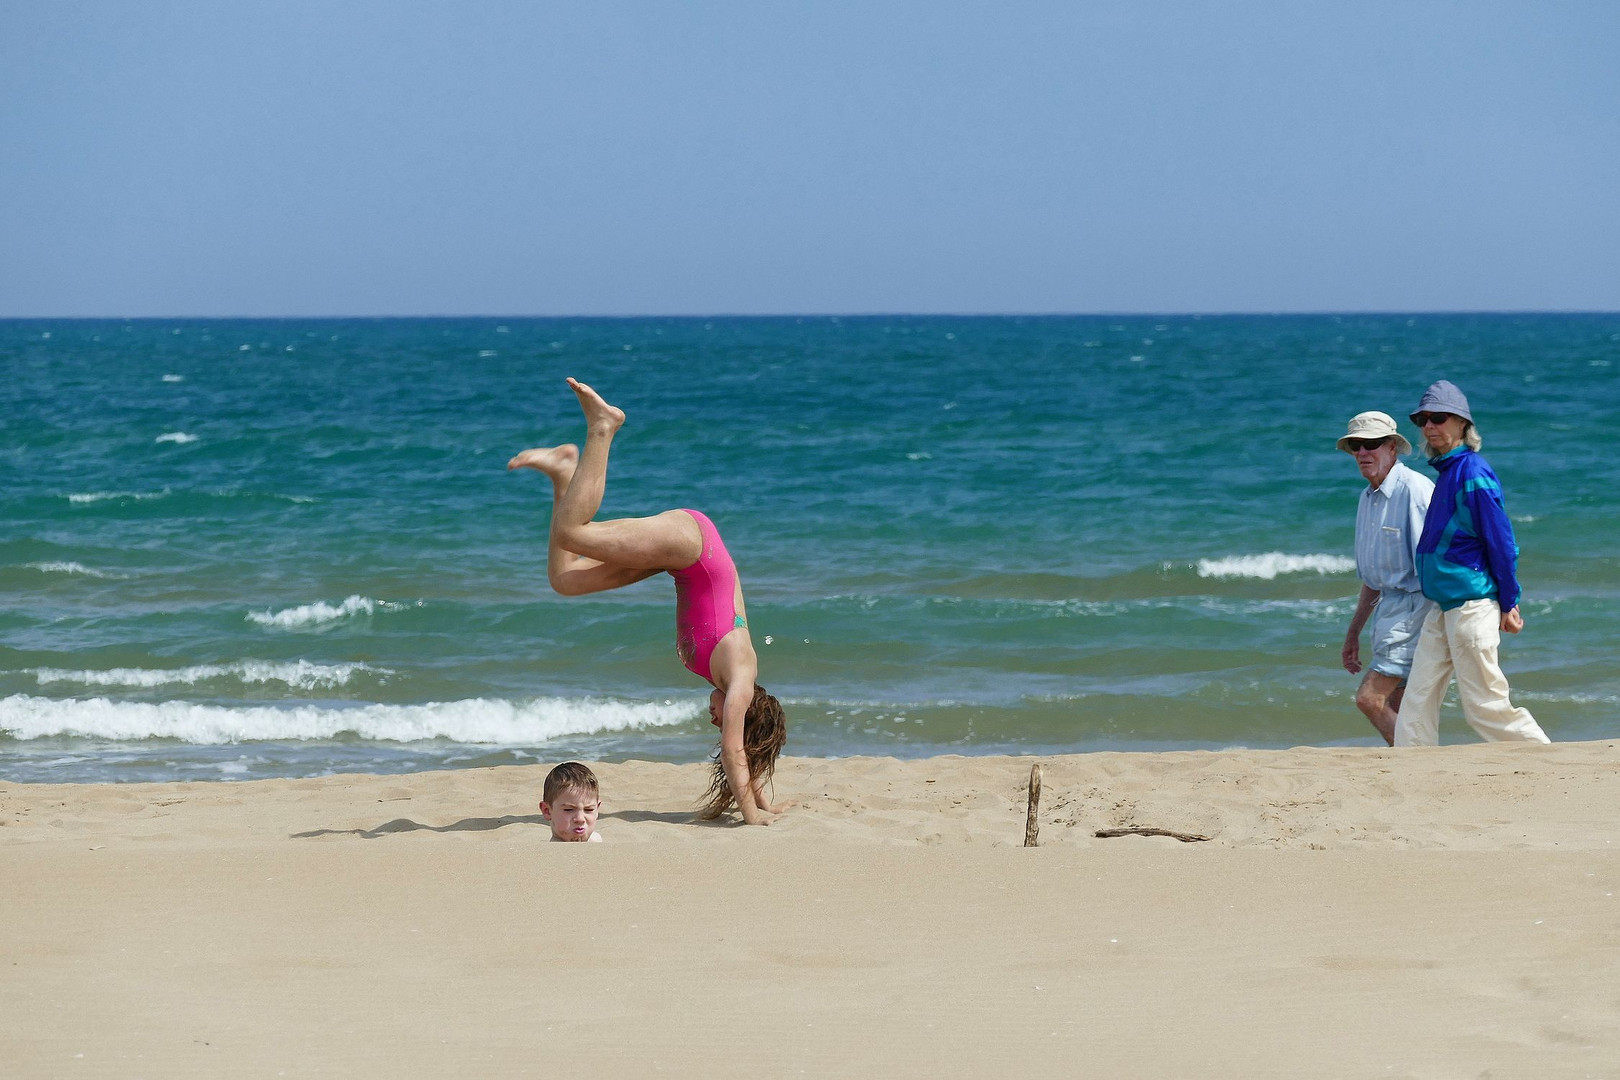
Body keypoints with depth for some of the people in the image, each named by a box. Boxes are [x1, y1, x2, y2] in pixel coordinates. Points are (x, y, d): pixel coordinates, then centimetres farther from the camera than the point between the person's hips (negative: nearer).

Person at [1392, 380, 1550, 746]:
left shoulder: (1472, 473, -14)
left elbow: (1501, 541, -15)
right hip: (1443, 608, 9)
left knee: (1485, 705, -4)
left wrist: (1509, 603, -13)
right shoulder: (1446, 472, 14)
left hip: (1472, 603, -9)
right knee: (1417, 701, 5)